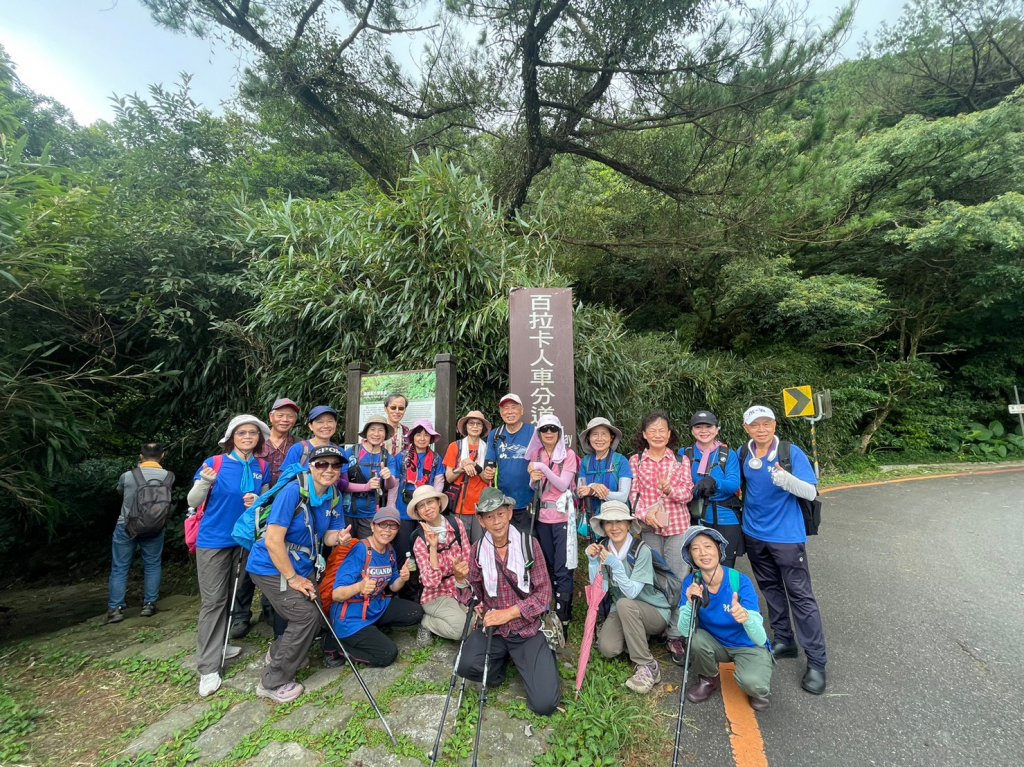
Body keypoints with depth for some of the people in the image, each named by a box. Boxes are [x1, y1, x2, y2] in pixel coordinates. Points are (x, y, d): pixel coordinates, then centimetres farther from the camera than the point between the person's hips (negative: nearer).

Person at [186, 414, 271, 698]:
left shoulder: (262, 467, 1)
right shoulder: (214, 463, -10)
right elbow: (193, 502, -10)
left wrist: (258, 501, -13)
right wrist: (205, 481, -29)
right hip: (213, 541, -4)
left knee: (231, 597, 16)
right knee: (213, 600, -1)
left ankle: (217, 645, 34)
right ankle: (208, 667, 7)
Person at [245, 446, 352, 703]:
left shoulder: (332, 497, -3)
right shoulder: (293, 491, -25)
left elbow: (327, 536, 2)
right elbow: (273, 540, -25)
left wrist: (339, 537, -23)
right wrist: (292, 578, -19)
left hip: (302, 567, 8)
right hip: (272, 567, -8)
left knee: (315, 615, 13)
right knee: (306, 615, -13)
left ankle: (278, 652, 42)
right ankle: (273, 683, 7)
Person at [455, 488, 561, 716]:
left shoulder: (528, 543, -11)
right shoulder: (479, 548, -4)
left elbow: (543, 593, -10)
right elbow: (474, 587, 4)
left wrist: (508, 613, -18)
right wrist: (462, 581, -18)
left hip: (528, 629, -2)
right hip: (493, 628, 2)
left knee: (544, 704, -12)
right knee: (466, 666, -26)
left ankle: (543, 657, 21)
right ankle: (502, 659, 10)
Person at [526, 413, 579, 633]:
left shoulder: (568, 455, -4)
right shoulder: (536, 456, 9)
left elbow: (563, 485, -12)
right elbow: (534, 488, 14)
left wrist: (544, 469, -21)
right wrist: (534, 479, -8)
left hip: (562, 516, -4)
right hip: (542, 517, 5)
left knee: (562, 570, -5)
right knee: (547, 567, 13)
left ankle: (563, 620, 2)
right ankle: (549, 613, 25)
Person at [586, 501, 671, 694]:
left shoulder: (641, 550, -21)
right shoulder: (603, 549, -7)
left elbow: (631, 592, -26)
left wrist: (615, 564, -37)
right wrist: (593, 561, -25)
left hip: (655, 613, -4)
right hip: (622, 611, 4)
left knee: (624, 604, -34)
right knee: (607, 648, -22)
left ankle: (647, 666, -18)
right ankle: (636, 638, 10)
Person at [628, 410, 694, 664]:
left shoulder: (681, 459, 3)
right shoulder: (635, 460, 3)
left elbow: (688, 492, 0)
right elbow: (633, 493, 0)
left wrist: (671, 489, -19)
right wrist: (645, 513, -16)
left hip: (678, 526, -1)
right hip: (649, 527, 1)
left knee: (677, 579, 0)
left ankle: (675, 636, 10)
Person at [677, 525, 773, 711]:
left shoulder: (740, 581, -27)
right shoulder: (691, 583, -19)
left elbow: (760, 639, -32)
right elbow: (684, 631, -25)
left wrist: (746, 618, -54)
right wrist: (690, 603, -43)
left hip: (748, 646, -2)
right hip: (716, 644, 3)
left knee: (752, 683, -31)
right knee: (696, 639, -28)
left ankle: (757, 689, 8)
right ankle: (709, 680, 5)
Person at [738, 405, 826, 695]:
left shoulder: (792, 452, -14)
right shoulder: (743, 455, -1)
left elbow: (811, 492, -19)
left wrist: (787, 479, -37)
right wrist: (744, 509, 2)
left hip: (786, 536, -5)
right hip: (754, 535, 5)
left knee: (800, 595, 0)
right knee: (771, 589, 17)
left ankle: (816, 662, 12)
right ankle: (783, 641, 34)